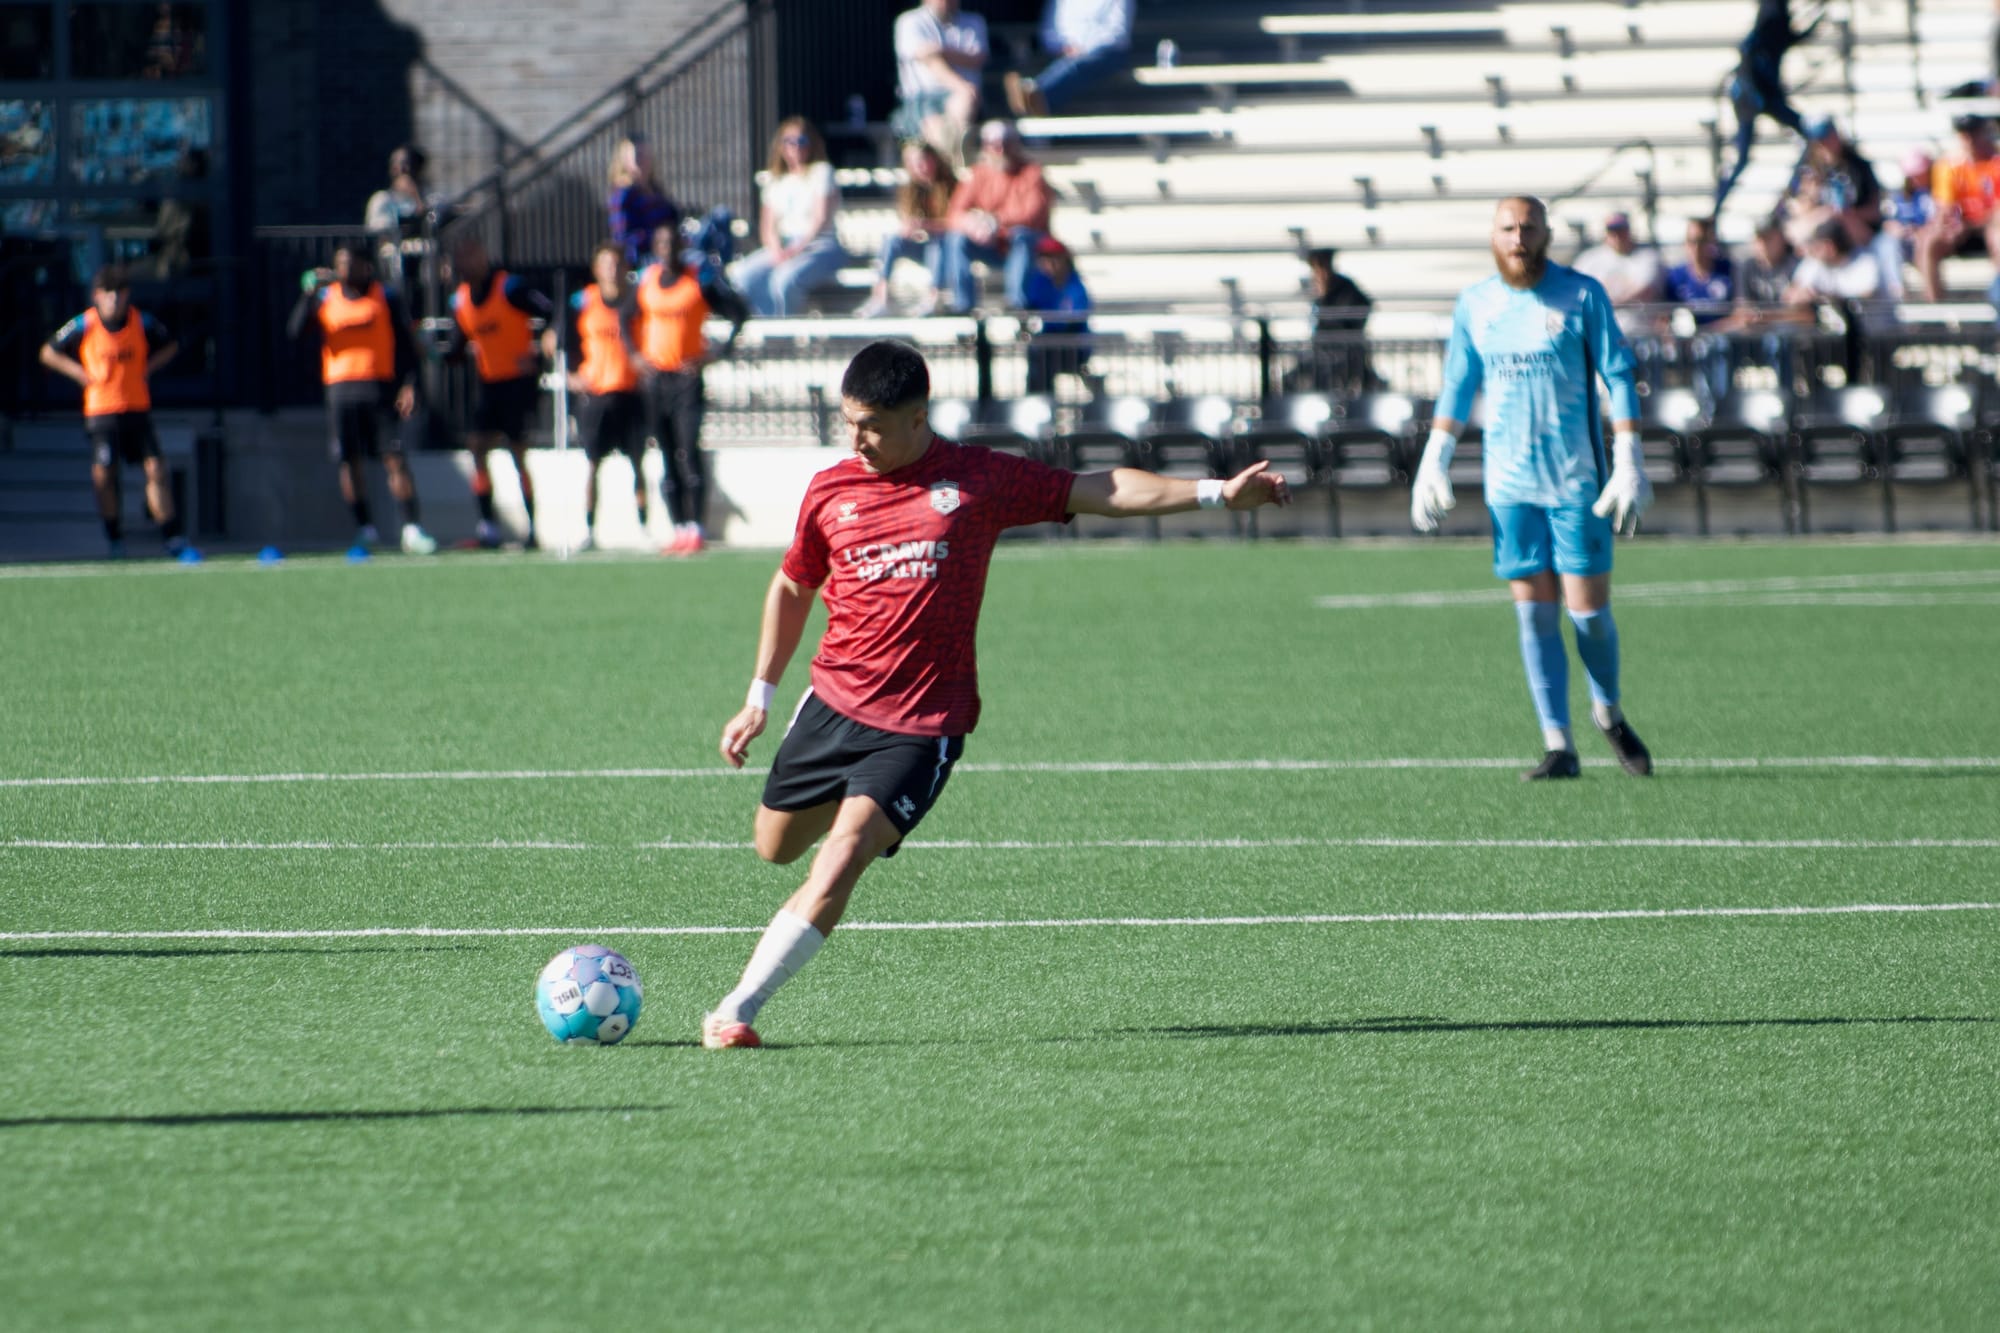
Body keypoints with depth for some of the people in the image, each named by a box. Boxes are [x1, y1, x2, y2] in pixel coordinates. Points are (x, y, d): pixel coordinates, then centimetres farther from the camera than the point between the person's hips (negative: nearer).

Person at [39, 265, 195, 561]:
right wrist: (80, 373, -6)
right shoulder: (83, 326, -6)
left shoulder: (142, 323, -2)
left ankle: (173, 540, -6)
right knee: (103, 473, -12)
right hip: (100, 411, -1)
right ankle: (114, 535, 11)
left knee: (155, 469, -8)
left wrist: (148, 367, 0)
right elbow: (49, 352, 7)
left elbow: (170, 346, 16)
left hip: (138, 409, 1)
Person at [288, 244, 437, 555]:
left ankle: (411, 529, -12)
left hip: (379, 386, -3)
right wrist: (308, 295, -11)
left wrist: (408, 385, -6)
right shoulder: (326, 298, 11)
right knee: (349, 460, 2)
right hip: (340, 386, 3)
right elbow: (296, 329, 1)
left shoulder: (386, 299, 5)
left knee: (394, 459, -10)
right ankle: (364, 527, 11)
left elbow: (405, 344, 4)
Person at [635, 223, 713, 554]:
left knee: (688, 451, -14)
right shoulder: (647, 281, 9)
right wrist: (636, 356, 11)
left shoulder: (698, 281, -3)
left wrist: (713, 354, -8)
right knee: (667, 456, 5)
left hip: (687, 376, -4)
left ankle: (696, 527, -13)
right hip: (655, 376, 4)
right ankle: (679, 529, 8)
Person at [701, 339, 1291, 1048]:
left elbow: (1101, 491, 1)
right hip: (833, 699, 4)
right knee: (775, 848, 16)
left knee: (840, 862, -19)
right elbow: (792, 589, 18)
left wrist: (1218, 492, -5)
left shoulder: (980, 479, -3)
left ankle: (736, 1009, -15)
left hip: (921, 724, -4)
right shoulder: (831, 491, 3)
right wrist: (760, 699, 18)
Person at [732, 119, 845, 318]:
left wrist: (797, 248, -18)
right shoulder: (775, 180, 18)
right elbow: (767, 227, 10)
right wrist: (776, 251, -12)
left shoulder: (821, 171, 4)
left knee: (785, 279, -36)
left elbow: (821, 219, -7)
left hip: (819, 244, -5)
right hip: (784, 246, 5)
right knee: (744, 275, -24)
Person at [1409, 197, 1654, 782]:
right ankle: (1557, 746, 2)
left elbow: (1618, 378, -2)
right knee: (1535, 612, -1)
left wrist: (1629, 463, -8)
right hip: (1508, 481, 3)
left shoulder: (1582, 295, -2)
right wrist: (1434, 461, 10)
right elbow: (1458, 386, 17)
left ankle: (1608, 711, 24)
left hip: (1576, 477, -3)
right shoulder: (1474, 304, 8)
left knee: (1588, 607, -4)